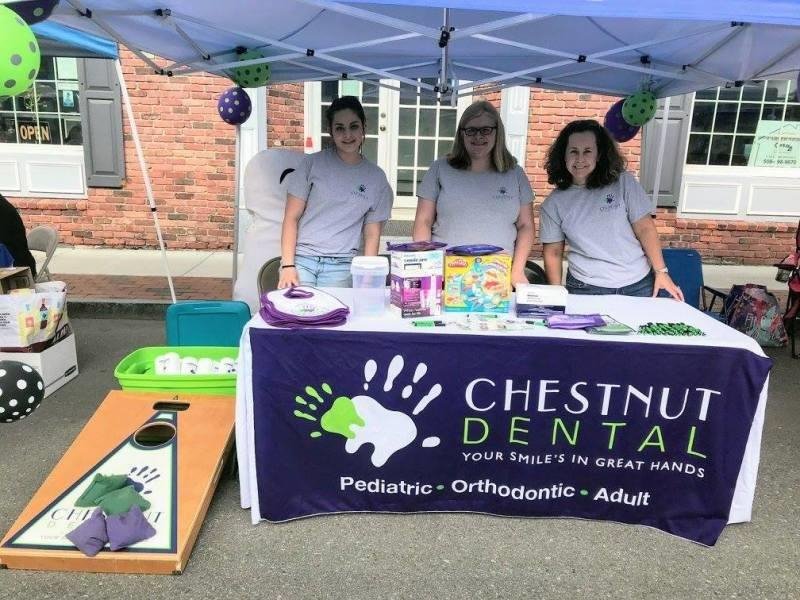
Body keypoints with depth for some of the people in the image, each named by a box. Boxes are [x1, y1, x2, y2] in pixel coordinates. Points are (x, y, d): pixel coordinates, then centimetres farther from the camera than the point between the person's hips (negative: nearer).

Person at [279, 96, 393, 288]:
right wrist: (288, 265, -7)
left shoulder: (376, 178, 7)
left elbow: (372, 234, 7)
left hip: (341, 266, 1)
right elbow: (291, 217, 2)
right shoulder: (312, 163, 3)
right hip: (302, 259, -1)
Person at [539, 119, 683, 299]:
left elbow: (645, 229, -2)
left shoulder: (623, 182, -4)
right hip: (585, 289, 0)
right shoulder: (553, 204, -2)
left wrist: (661, 272, -3)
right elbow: (553, 253, 2)